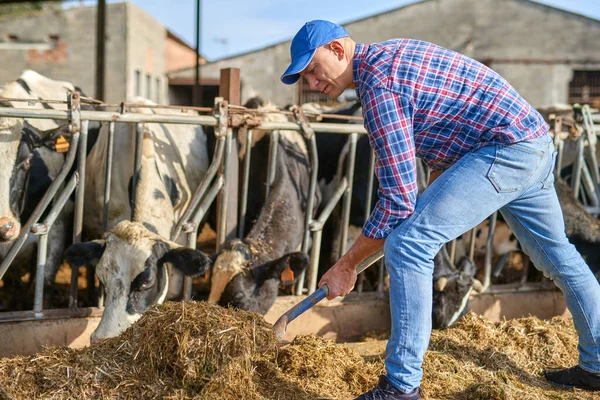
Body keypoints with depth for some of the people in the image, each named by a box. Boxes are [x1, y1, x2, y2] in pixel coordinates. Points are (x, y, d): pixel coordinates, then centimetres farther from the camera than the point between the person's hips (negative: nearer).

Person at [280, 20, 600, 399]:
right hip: (537, 145, 11)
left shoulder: (378, 87, -17)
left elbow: (399, 201, -18)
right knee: (556, 254, 24)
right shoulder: (390, 54, 13)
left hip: (506, 151, -11)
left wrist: (346, 265, -9)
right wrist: (438, 191, 26)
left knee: (406, 244, -15)